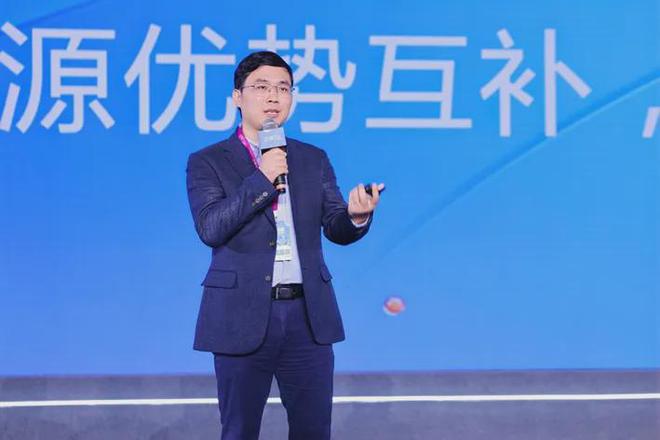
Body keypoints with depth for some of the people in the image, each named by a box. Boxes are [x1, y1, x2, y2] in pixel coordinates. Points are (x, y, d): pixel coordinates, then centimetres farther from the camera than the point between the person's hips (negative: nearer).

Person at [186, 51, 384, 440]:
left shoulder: (314, 160, 12)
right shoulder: (207, 163, 1)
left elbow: (336, 229, 5)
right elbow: (210, 228, -14)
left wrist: (357, 216, -19)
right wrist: (261, 179, -17)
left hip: (308, 316, 3)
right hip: (243, 317, -3)